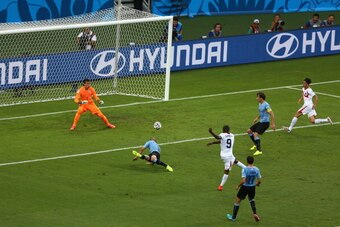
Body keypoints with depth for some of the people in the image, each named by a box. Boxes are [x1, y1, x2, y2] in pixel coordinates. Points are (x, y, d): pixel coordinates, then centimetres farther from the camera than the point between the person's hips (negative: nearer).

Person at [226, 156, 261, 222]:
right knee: (251, 199, 33)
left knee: (237, 201, 13)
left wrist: (238, 186, -10)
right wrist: (257, 183, 22)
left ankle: (233, 217, 22)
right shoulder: (256, 169, -8)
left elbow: (243, 181, -28)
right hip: (252, 187, 4)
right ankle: (255, 214, 19)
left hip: (245, 187, -4)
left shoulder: (245, 169, -22)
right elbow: (259, 181, -1)